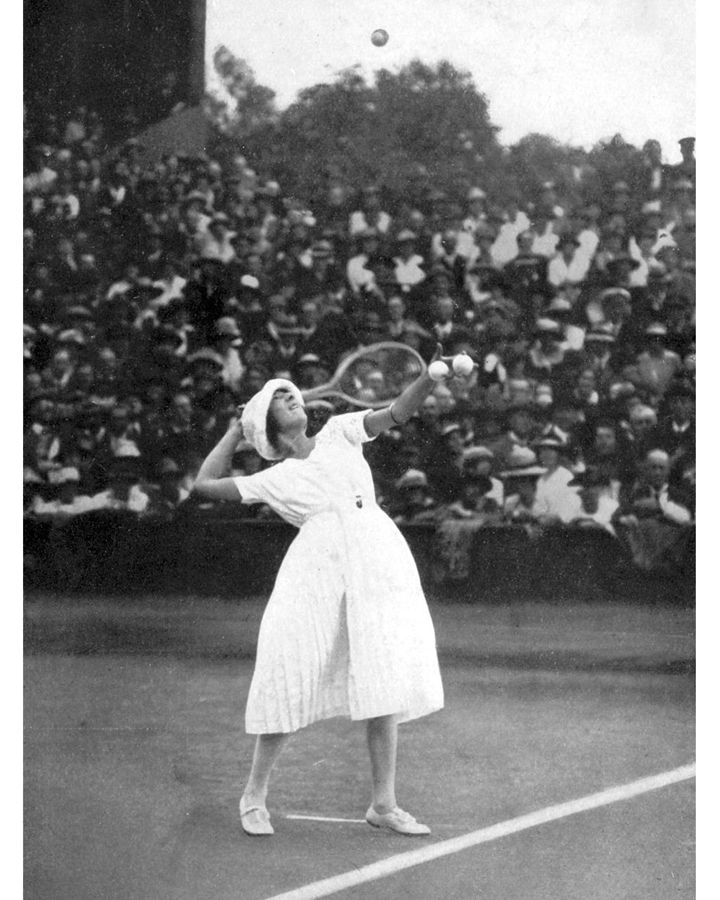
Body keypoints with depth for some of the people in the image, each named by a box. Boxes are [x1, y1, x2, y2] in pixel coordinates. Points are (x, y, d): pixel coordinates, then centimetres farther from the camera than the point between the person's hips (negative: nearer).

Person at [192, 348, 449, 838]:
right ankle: (255, 795, 12)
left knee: (384, 685, -2)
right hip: (317, 568, -1)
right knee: (289, 676, -4)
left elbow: (396, 413, 7)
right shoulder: (273, 480, 17)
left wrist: (430, 378, -11)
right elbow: (205, 485, 17)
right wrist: (236, 431, 24)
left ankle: (384, 803, 4)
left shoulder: (339, 433, 20)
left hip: (379, 562, 1)